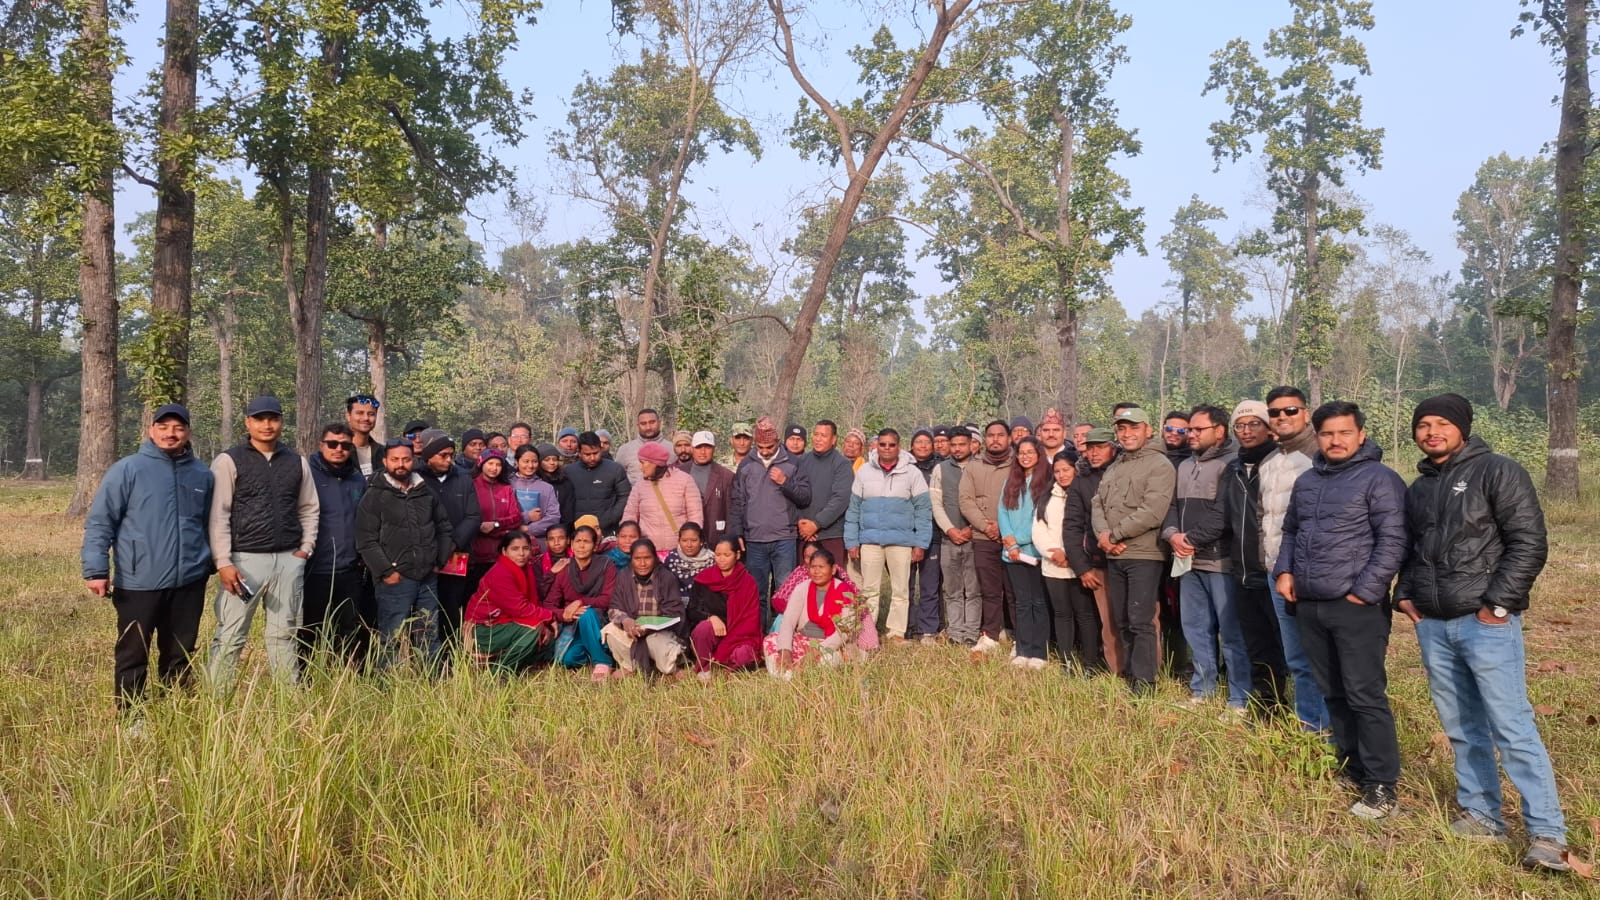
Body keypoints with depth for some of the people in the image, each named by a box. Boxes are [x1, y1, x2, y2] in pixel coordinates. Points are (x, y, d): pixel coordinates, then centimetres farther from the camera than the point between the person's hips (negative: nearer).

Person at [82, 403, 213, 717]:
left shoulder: (202, 474, 8)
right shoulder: (127, 469, -5)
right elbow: (99, 522, -6)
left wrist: (216, 562, 19)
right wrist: (96, 569, -12)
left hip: (189, 582, 4)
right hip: (139, 583, -3)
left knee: (180, 654, 14)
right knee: (133, 655, 6)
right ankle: (131, 718, 18)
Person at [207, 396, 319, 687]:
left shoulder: (297, 462, 11)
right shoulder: (229, 461, -2)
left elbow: (308, 509, 17)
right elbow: (218, 515, -6)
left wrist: (305, 548, 6)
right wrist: (223, 562, -12)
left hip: (289, 560, 4)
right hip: (245, 559, -4)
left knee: (284, 633, 11)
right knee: (230, 635, -3)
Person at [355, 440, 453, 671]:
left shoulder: (427, 493, 13)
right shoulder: (375, 496, -4)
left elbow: (444, 528, 21)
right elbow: (366, 541, -9)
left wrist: (440, 561, 12)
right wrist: (386, 571, -12)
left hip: (428, 579, 5)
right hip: (395, 580, -5)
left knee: (430, 637, 12)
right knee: (390, 639, -3)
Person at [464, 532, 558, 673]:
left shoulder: (526, 569, 4)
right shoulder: (499, 574, -22)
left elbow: (532, 603, 2)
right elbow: (519, 608, -26)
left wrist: (544, 624, -15)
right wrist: (549, 616, -20)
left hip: (504, 624, 9)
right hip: (483, 630, -9)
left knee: (548, 637, 1)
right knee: (533, 630, -28)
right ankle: (498, 670, -13)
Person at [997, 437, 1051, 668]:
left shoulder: (1047, 481, -3)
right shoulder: (1011, 481, 14)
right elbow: (1002, 512, 9)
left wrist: (1018, 539, -10)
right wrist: (1009, 540, -6)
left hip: (1036, 550, -5)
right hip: (1013, 552, 5)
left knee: (1039, 603, 0)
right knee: (1022, 603, 8)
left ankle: (1038, 653, 2)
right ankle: (1023, 651, 10)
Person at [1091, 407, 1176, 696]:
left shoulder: (1160, 466, -8)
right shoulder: (1113, 468, 17)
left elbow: (1152, 513, -19)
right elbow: (1098, 504, 10)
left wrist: (1114, 534, -14)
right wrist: (1103, 535, -10)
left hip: (1143, 556, -7)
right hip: (1114, 556, 7)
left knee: (1141, 622, -6)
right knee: (1122, 621, 15)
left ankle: (1143, 687, 0)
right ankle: (1129, 673, 27)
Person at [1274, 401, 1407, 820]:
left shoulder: (1379, 479, -7)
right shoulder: (1306, 481, 16)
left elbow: (1392, 542, -13)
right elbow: (1291, 531, 24)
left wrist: (1363, 592, -16)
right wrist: (1284, 570, 8)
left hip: (1357, 608, -7)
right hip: (1309, 606, 7)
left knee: (1365, 696, -5)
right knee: (1333, 693, 14)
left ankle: (1381, 787, 3)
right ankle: (1351, 768, 26)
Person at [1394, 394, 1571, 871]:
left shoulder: (1498, 472, -6)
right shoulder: (1418, 488, 15)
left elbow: (1529, 544, -12)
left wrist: (1498, 604, -15)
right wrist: (1404, 594, 9)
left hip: (1487, 623, -7)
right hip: (1433, 626, 7)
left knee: (1512, 729, -7)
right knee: (1462, 729, 13)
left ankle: (1547, 834, 0)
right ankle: (1480, 816, 23)